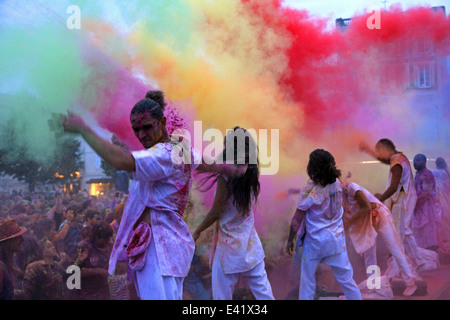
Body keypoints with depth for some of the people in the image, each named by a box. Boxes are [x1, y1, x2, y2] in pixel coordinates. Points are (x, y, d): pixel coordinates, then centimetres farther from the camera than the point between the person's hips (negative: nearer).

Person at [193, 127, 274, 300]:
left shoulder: (226, 176, -19)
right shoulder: (251, 173, -2)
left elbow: (215, 213, -14)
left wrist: (197, 232, -1)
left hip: (229, 242, -6)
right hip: (250, 241, 6)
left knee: (221, 292, 6)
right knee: (262, 288, 13)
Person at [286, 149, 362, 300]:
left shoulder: (308, 191, -19)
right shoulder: (337, 184, -6)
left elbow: (297, 220, -11)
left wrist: (290, 240, 0)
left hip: (315, 242, -4)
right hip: (337, 239, 4)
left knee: (307, 280, 11)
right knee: (346, 279, 14)